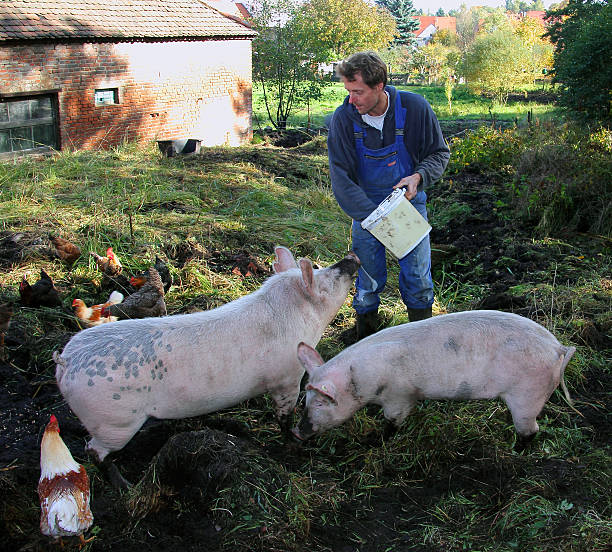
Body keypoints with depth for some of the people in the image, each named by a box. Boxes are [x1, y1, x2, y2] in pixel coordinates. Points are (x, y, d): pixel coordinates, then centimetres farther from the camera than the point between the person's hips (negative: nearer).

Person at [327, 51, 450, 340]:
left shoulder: (414, 108, -17)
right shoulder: (343, 118, -17)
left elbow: (439, 152, -2)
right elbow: (341, 178, -17)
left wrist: (418, 177, -23)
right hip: (366, 207, 0)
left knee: (418, 277, 4)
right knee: (369, 281, 5)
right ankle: (365, 340, 27)